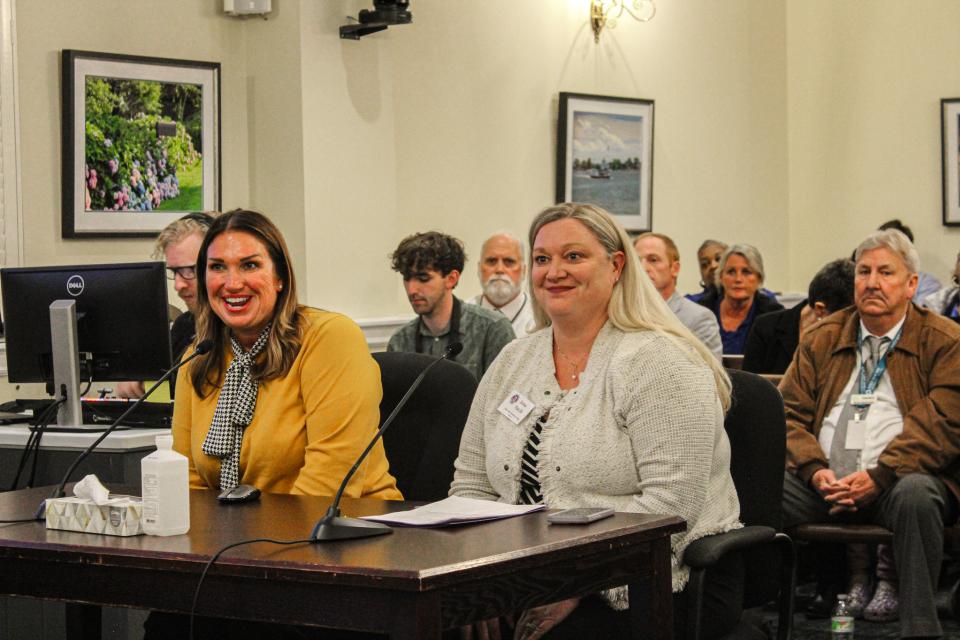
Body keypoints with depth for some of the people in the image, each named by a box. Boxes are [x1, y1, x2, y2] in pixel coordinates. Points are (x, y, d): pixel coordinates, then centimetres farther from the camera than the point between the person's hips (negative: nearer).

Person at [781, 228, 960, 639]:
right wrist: (816, 470, -8)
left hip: (901, 480, -3)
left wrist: (879, 476, -17)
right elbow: (791, 413, 12)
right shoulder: (822, 339, 17)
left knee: (915, 494, -38)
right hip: (824, 483, 3)